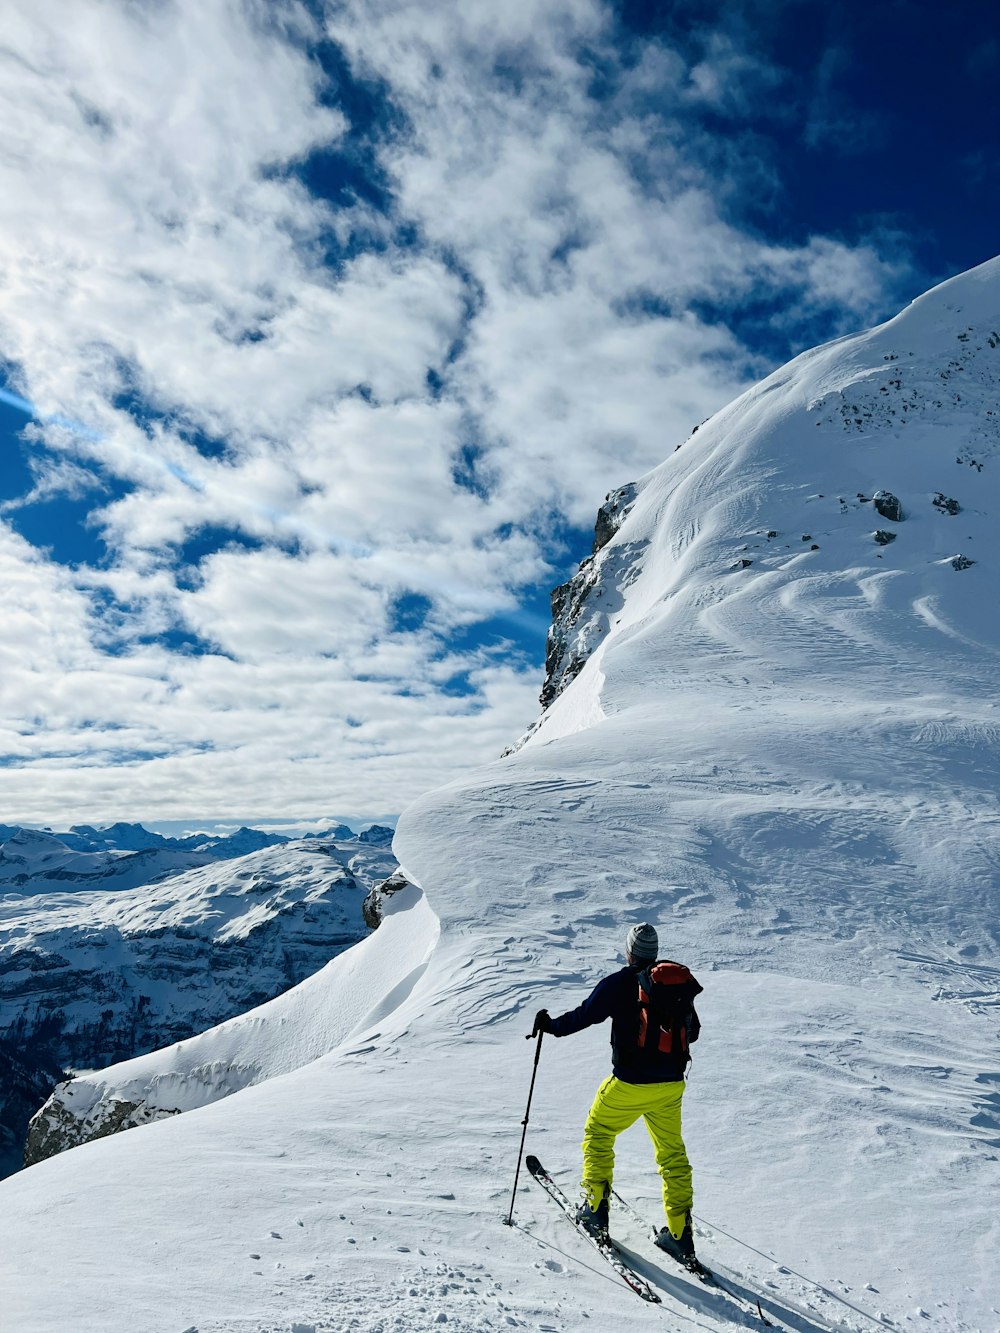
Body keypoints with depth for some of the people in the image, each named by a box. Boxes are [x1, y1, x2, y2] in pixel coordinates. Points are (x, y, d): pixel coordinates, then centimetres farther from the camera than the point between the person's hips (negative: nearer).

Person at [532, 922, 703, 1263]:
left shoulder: (620, 983, -11)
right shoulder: (681, 982, 3)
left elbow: (584, 1015, -7)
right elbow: (692, 1031, 15)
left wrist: (550, 1025, 9)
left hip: (629, 1084, -4)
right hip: (671, 1085, 4)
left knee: (597, 1135, 19)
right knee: (672, 1153, 17)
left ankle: (595, 1210, 19)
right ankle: (680, 1236, 17)